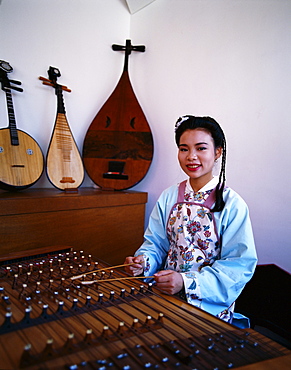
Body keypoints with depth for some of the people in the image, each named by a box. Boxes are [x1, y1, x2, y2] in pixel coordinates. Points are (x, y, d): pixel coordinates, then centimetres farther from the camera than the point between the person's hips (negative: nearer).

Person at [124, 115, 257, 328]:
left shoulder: (232, 205, -10)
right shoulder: (168, 197, 4)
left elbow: (240, 264, -12)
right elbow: (156, 244, 10)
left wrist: (187, 282, -22)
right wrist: (143, 261, -13)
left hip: (209, 305, -3)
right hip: (164, 292, 4)